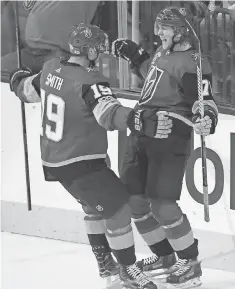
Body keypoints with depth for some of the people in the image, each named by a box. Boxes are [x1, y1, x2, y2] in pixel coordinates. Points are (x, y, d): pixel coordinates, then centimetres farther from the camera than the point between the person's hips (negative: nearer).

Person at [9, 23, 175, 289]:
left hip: (53, 158, 10)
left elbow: (29, 90, 20)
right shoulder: (89, 81, -24)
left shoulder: (51, 68, 1)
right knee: (117, 208, -3)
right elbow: (108, 113, -41)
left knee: (94, 201, 26)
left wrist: (19, 80, 43)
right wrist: (140, 122, -54)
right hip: (79, 165, -10)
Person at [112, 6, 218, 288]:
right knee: (133, 199, 9)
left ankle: (190, 263, 3)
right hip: (141, 133, 9)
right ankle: (164, 255, 27)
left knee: (161, 204, -15)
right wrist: (133, 55, 25)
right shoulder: (162, 52, 16)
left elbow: (205, 101, -20)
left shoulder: (193, 62, -11)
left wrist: (206, 119, -40)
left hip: (170, 137, -9)